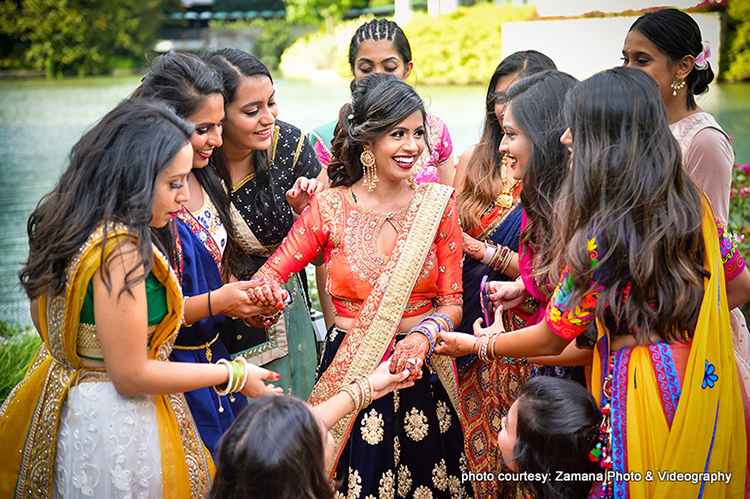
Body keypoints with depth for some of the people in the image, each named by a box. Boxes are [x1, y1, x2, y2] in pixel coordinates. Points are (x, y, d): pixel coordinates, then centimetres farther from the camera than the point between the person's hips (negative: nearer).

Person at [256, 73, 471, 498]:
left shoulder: (438, 204, -1)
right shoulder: (331, 207, -5)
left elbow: (452, 302, 1)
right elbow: (272, 273, 0)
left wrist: (424, 335, -19)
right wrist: (265, 292, -23)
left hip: (423, 370, 1)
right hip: (350, 373, -1)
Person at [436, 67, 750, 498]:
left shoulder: (601, 234, -21)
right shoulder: (691, 203, 0)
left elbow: (551, 340, -10)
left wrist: (474, 345, 5)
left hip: (640, 386, -7)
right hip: (706, 380, 7)